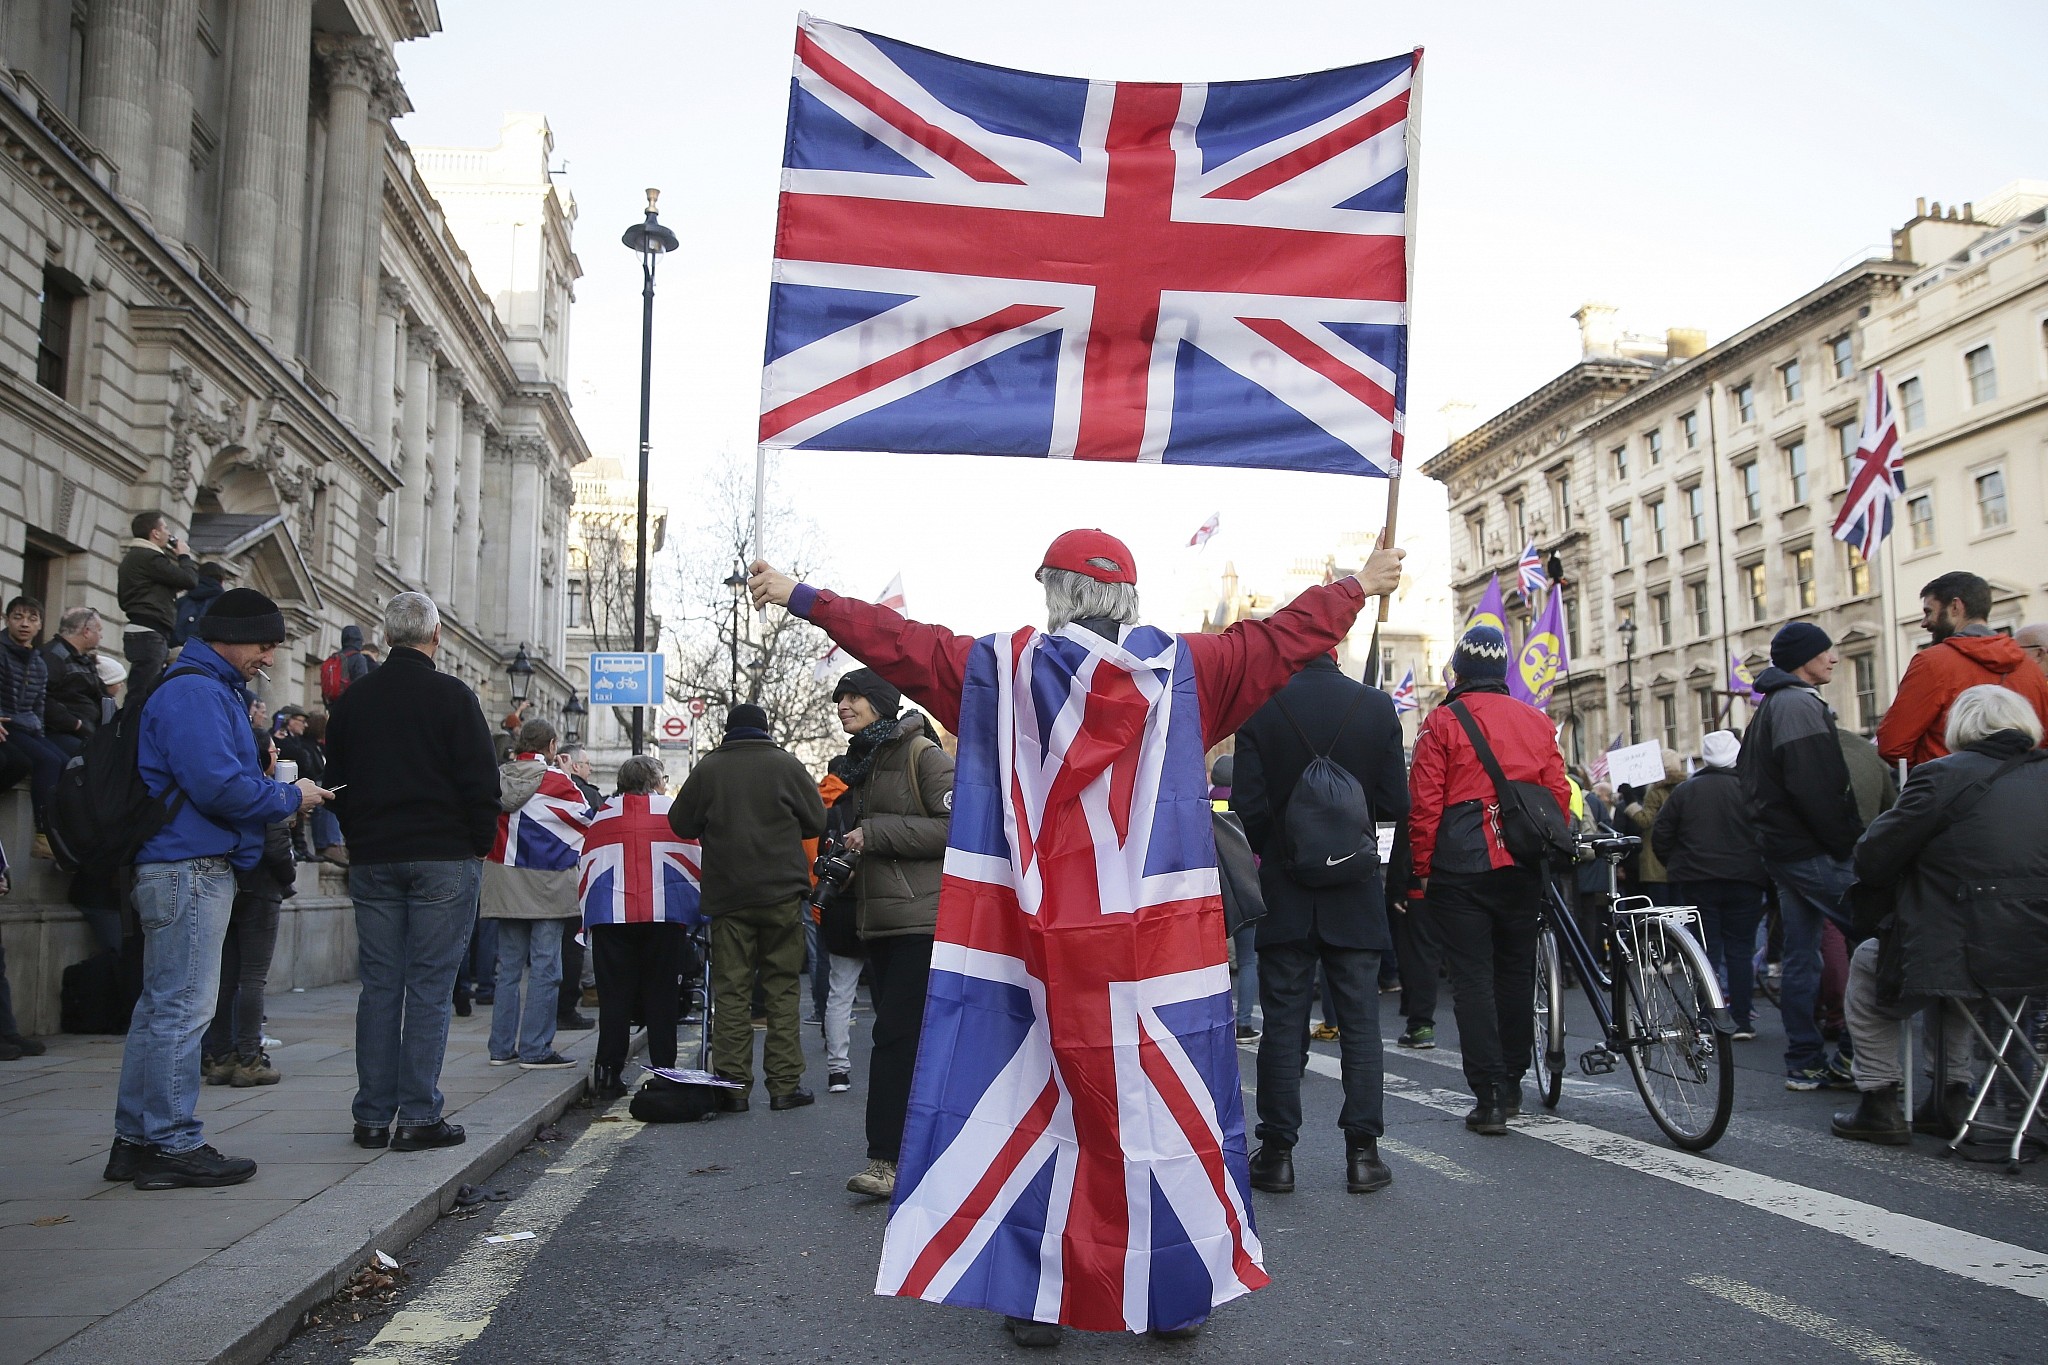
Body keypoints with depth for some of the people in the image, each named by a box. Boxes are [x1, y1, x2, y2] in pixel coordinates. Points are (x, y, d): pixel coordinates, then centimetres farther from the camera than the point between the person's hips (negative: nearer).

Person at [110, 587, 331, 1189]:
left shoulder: (212, 690, 21)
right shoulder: (195, 692, -14)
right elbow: (219, 785, -24)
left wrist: (281, 789, 10)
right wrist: (289, 799, -10)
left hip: (186, 868, 11)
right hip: (190, 868, -11)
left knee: (161, 1007, 14)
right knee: (182, 1009, -6)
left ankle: (136, 1141, 22)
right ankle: (173, 1145, 0)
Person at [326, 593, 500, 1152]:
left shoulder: (352, 699, 9)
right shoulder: (452, 696, -6)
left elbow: (336, 783, 15)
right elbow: (481, 783, -9)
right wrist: (480, 846, 3)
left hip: (372, 859, 5)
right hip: (443, 859, -4)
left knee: (379, 986, 9)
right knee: (430, 987, -1)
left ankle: (372, 1117, 12)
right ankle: (419, 1117, 0)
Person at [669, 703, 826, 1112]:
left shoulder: (707, 768, 1)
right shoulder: (786, 764, 0)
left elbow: (680, 824, 7)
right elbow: (817, 821, 4)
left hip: (727, 894, 1)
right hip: (781, 893, 0)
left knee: (730, 990, 5)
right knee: (782, 987, 5)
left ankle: (733, 1085, 4)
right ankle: (785, 1085, 5)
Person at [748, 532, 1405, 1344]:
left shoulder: (1001, 668, 0)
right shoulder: (1182, 668, 1)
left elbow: (899, 643, 8)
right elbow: (1283, 636, 11)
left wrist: (800, 599, 20)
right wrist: (1359, 587, 27)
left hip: (1041, 945, 0)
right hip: (1161, 945, 1)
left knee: (1036, 1104, 8)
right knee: (1168, 1109, 10)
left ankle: (1036, 1297, 15)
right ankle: (1181, 1295, 21)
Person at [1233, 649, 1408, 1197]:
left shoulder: (1261, 708, -9)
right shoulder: (1377, 706, -4)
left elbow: (1248, 807, -10)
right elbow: (1396, 804, -3)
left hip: (1284, 891, -1)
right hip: (1356, 897, 1)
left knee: (1283, 1025, 6)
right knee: (1360, 1024, 8)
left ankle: (1277, 1153, 9)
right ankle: (1362, 1153, 10)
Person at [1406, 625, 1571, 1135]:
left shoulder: (1442, 722, -4)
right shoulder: (1537, 722, 9)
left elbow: (1424, 804, -8)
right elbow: (1559, 796, 9)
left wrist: (1421, 869, -2)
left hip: (1459, 869, -4)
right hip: (1521, 869, 4)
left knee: (1472, 979, -1)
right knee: (1516, 973, 15)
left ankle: (1489, 1098, -2)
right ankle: (1511, 1086, 25)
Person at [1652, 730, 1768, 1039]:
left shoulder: (1685, 790, 0)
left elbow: (1660, 835, 2)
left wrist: (1676, 866, 16)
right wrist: (1760, 868, 11)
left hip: (1696, 882, 1)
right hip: (1744, 881, -1)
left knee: (1706, 950, 5)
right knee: (1740, 950, 6)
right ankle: (1743, 1022, 6)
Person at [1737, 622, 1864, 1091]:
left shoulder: (1769, 708, 20)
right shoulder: (1800, 704, -13)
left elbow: (1753, 781, 22)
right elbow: (1817, 788, -22)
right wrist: (1849, 842, -17)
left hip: (1782, 848, 10)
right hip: (1814, 853, -10)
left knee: (1799, 955, 10)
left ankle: (1805, 1063, 14)